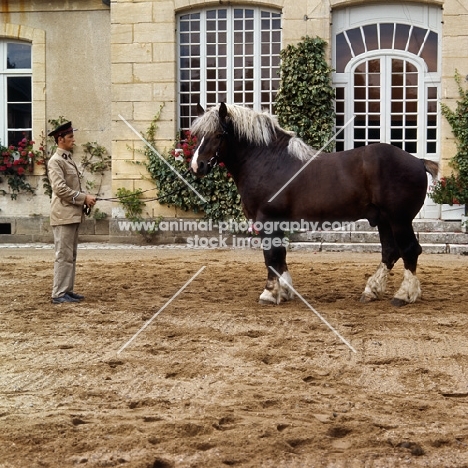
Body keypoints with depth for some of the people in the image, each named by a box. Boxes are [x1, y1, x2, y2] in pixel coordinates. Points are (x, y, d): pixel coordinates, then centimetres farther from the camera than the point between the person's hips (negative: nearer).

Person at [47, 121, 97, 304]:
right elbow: (60, 189, -20)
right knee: (64, 256, -7)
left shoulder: (69, 159, 18)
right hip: (63, 215, -9)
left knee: (71, 256, 12)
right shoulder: (55, 161, -11)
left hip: (73, 215, 9)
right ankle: (59, 294, -4)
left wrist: (85, 200, 7)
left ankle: (67, 290, 17)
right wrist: (84, 198, -16)